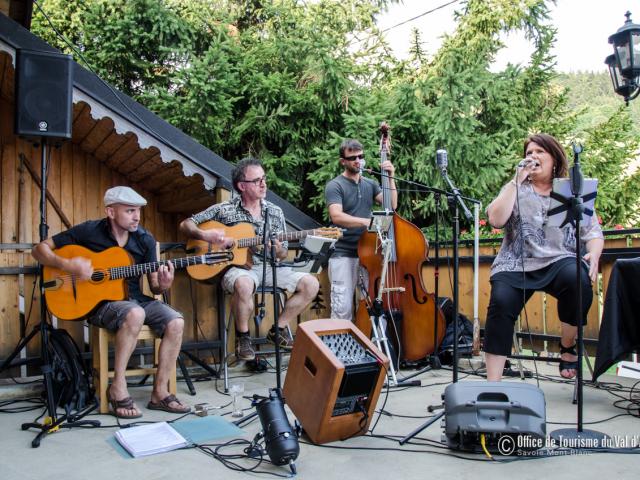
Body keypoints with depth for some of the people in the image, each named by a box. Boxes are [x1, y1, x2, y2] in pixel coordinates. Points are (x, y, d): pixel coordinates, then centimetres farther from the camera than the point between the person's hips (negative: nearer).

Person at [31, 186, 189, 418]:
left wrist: (162, 285, -20)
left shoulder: (145, 239, 1)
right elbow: (39, 249, -4)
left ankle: (160, 392, -9)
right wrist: (67, 265, -21)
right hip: (99, 302, -4)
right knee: (135, 314, -37)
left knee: (176, 322, -21)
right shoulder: (89, 231, -8)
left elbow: (153, 285, 4)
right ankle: (118, 387, -21)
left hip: (135, 298, 4)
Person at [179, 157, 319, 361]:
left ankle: (278, 329, 5)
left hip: (269, 267, 4)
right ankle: (243, 336, -12)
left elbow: (283, 254, 13)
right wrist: (205, 235, -18)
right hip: (238, 267, -4)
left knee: (311, 283, -15)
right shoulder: (225, 210, 0)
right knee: (244, 285, -41)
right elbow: (185, 224, 3)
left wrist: (278, 251, -12)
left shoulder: (275, 212, 9)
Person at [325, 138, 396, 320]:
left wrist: (390, 177, -4)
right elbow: (336, 216, -19)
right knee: (342, 308, -9)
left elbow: (392, 205, 4)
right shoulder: (334, 186, -3)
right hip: (343, 254, -4)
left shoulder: (370, 184, 14)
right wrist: (367, 221, -29)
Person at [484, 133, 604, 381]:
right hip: (517, 265, 0)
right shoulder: (515, 189, 15)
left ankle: (568, 347, -6)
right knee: (501, 303, -28)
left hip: (559, 262, 1)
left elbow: (593, 231, 10)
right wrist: (517, 181, -3)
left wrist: (593, 255, -12)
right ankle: (492, 383, -21)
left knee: (579, 280, -33)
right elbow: (496, 219, -3)